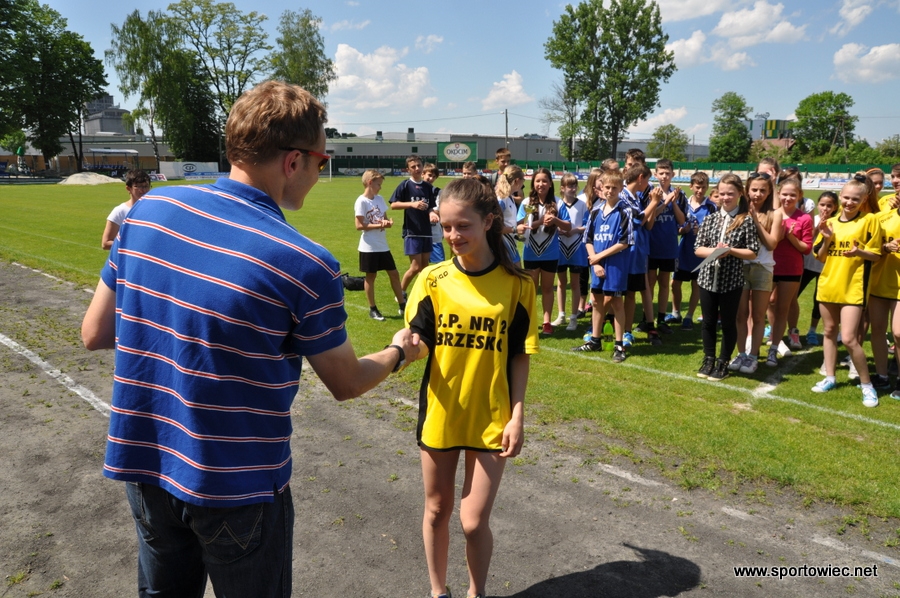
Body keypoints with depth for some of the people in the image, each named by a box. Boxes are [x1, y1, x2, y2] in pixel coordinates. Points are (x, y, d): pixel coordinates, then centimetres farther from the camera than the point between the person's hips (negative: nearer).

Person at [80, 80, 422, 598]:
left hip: (142, 462, 5)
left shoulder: (147, 210, -7)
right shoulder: (306, 265, -22)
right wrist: (399, 352, 12)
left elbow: (94, 333, 2)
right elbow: (347, 383, -7)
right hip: (236, 487, -5)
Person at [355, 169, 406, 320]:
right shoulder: (361, 201, -13)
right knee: (370, 276, 5)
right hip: (369, 247, -7)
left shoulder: (380, 199, 8)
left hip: (383, 245, 7)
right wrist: (380, 225, -19)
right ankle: (373, 309, 16)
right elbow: (359, 225, -17)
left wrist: (388, 222, -9)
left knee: (394, 274, 10)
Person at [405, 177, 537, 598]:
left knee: (474, 521, 3)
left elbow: (519, 356, -3)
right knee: (437, 510, 16)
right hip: (440, 415, 2)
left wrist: (517, 416, -6)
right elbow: (420, 345, -7)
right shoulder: (433, 279, -5)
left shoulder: (516, 284, -8)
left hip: (491, 418, -2)